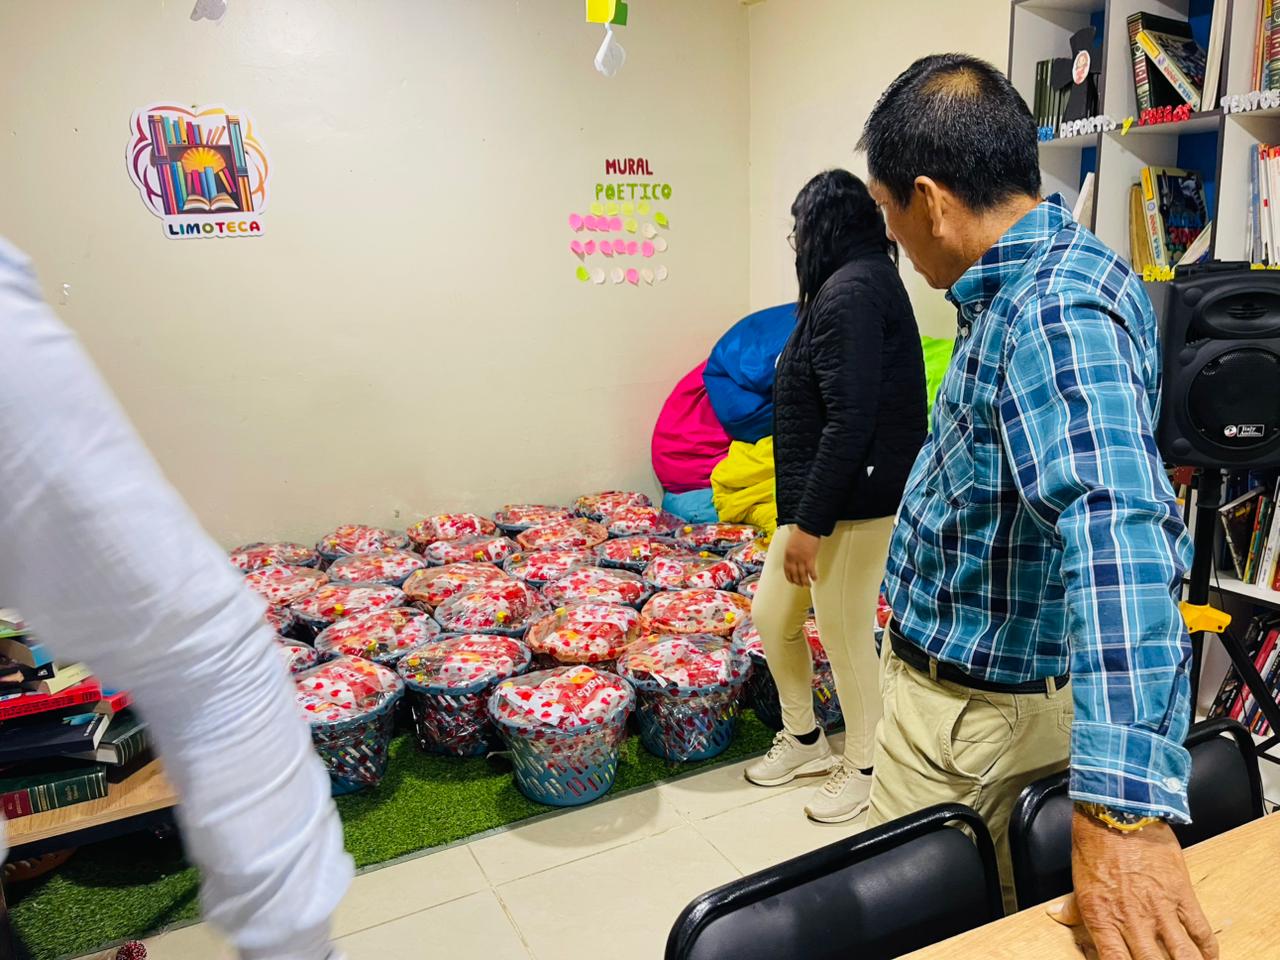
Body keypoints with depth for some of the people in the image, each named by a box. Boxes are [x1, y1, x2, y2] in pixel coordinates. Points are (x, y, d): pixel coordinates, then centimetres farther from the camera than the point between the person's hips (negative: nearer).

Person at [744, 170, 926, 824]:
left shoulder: (851, 291, -18)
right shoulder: (861, 282, 14)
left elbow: (849, 422, -24)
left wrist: (808, 523, -22)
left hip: (853, 503, -10)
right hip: (819, 497, 10)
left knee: (845, 637, 6)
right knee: (772, 616, 17)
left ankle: (862, 767, 29)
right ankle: (803, 741, 37)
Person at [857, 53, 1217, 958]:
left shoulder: (1060, 311, -27)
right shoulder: (1023, 288, 6)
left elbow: (1116, 530, -42)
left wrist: (1124, 806, -49)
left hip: (983, 715, -9)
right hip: (942, 681, 9)